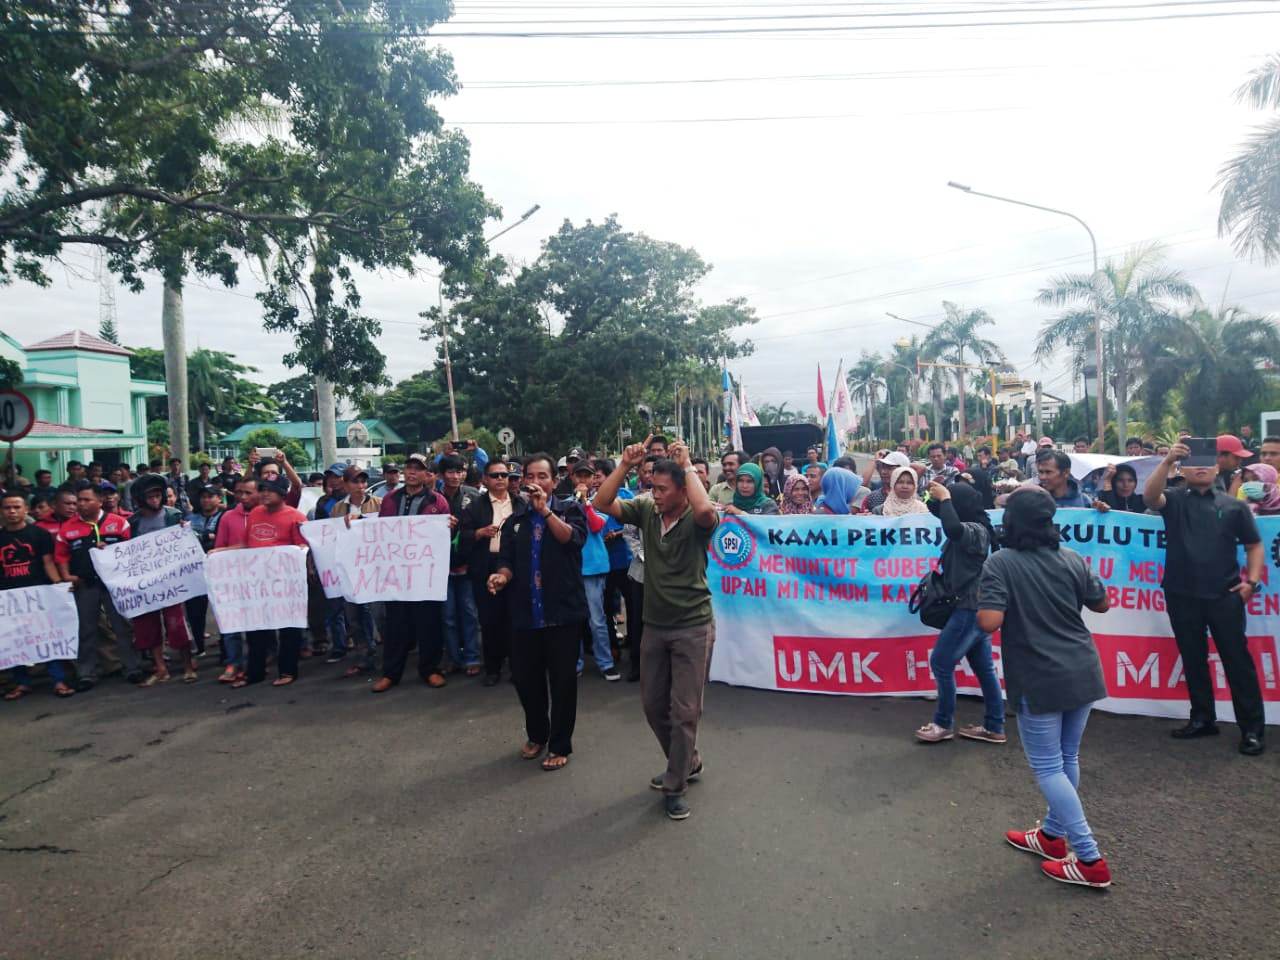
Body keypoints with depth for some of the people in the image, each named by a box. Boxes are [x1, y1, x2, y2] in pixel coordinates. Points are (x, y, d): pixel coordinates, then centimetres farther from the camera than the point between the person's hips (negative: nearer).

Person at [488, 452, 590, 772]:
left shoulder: (570, 509, 1)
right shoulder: (514, 522, 12)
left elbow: (573, 539, -18)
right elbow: (508, 562, 6)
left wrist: (545, 510, -22)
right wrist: (502, 576, -15)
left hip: (563, 611, -4)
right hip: (526, 613, 4)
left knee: (562, 680, 4)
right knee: (524, 677, 11)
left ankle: (560, 745, 20)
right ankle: (536, 734, 34)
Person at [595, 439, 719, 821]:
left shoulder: (696, 521, -14)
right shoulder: (646, 511, 0)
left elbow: (706, 509, -38)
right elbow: (602, 503, -7)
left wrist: (687, 465, -26)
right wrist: (625, 465, -15)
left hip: (693, 627, -5)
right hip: (654, 626, 6)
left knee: (684, 710, 1)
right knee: (653, 704, 16)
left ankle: (675, 786, 18)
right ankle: (687, 763, 38)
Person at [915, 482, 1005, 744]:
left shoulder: (976, 530, -20)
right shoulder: (971, 529, 11)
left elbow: (952, 528, -40)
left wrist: (945, 498, -27)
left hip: (971, 608, -10)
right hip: (973, 607, 10)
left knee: (941, 663, -3)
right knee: (983, 667, 12)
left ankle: (944, 724, 9)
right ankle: (994, 727, 19)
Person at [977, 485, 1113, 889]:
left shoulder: (1000, 564, -15)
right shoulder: (1070, 558, 1)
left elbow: (989, 622, -23)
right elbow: (1101, 603, 13)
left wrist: (983, 601, -2)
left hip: (1040, 679, -6)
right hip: (1082, 671, 6)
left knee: (1047, 767, 5)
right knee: (1066, 759, 18)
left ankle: (1090, 860, 9)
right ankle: (1053, 835, 34)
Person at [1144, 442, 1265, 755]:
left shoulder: (1234, 505, 6)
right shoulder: (1174, 500, 3)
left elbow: (1254, 544, 9)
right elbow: (1150, 496, -20)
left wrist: (1252, 580, -3)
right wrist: (1167, 461, -28)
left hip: (1224, 595, -1)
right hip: (1182, 596, 1)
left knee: (1237, 660, 3)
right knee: (1193, 660, 12)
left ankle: (1252, 728, 12)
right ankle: (1203, 718, 25)